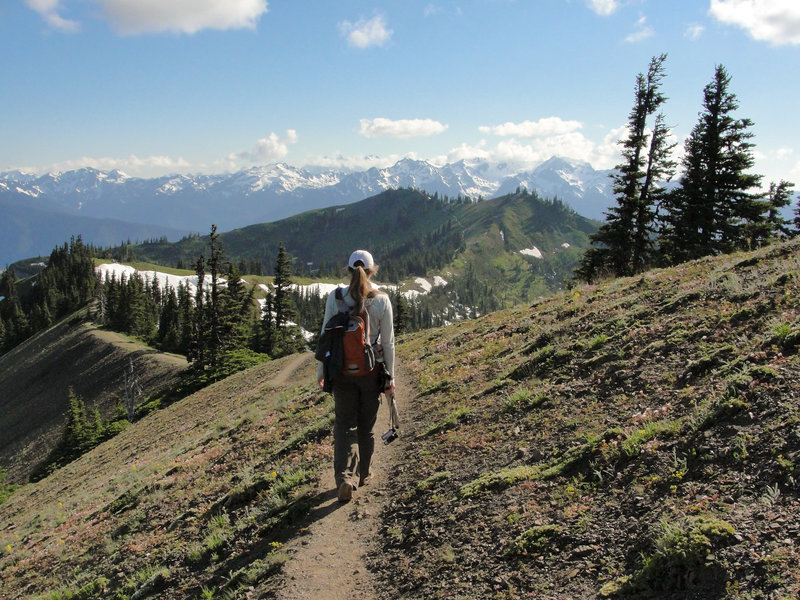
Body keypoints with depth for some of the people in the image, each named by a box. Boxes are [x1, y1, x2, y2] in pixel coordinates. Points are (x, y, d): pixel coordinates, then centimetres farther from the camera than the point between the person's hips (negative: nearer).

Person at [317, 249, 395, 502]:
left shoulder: (334, 298, -7)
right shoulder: (382, 300, -8)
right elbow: (388, 342, -5)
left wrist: (320, 371, 9)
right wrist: (390, 378, 4)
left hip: (342, 370, 0)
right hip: (371, 370, 0)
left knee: (345, 424, 9)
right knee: (366, 424, 17)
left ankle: (345, 477, -9)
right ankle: (362, 474, 31)